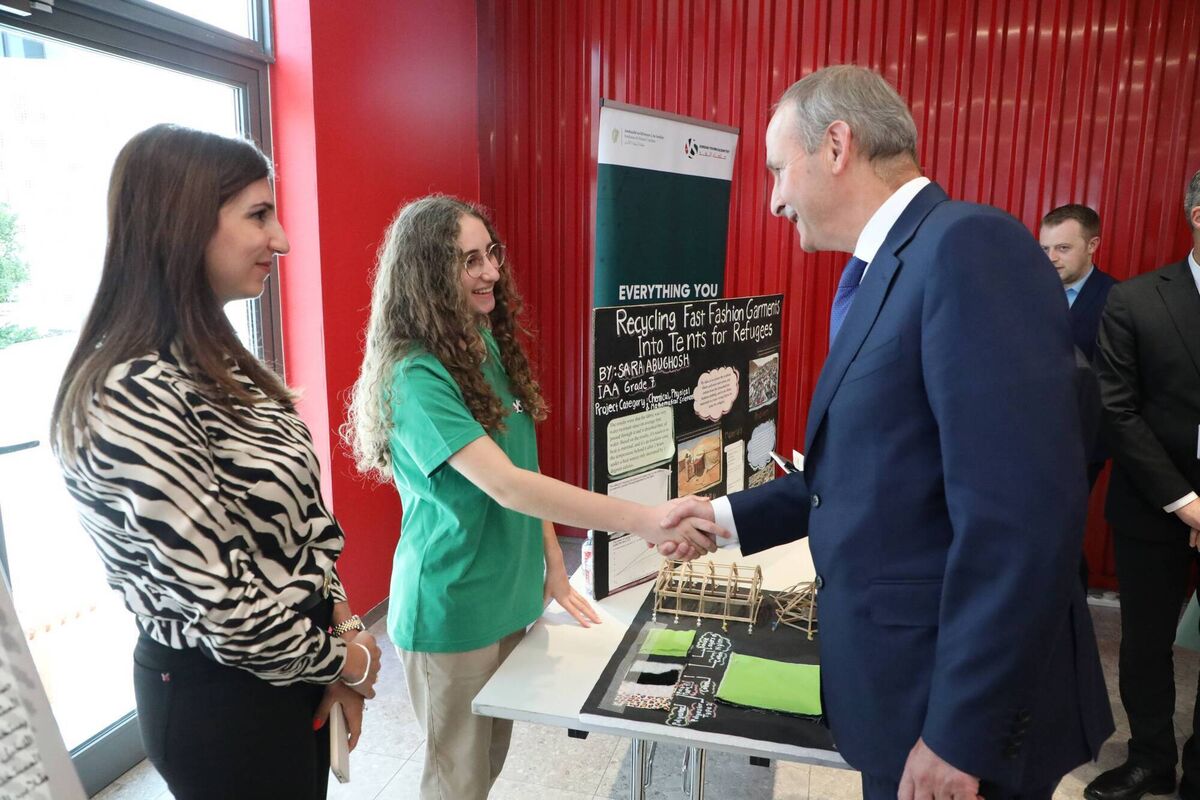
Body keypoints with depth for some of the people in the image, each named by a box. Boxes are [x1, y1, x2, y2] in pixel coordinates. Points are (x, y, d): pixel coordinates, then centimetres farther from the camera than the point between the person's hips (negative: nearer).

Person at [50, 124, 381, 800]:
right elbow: (227, 606, -26)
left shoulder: (215, 363, 1)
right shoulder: (135, 400, -27)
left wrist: (343, 623, -1)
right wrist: (350, 659, -10)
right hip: (220, 697, -8)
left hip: (294, 667, 8)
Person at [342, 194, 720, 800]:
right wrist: (641, 520, -35)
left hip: (511, 597, 7)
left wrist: (552, 562, 7)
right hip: (452, 614, -7)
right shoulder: (415, 376, -22)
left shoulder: (492, 348, 4)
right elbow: (504, 484, -31)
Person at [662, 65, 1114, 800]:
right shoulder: (884, 272, 9)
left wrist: (960, 736, -22)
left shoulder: (968, 245, -21)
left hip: (963, 706, -8)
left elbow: (1020, 514, -27)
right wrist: (729, 516, 15)